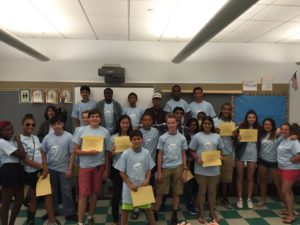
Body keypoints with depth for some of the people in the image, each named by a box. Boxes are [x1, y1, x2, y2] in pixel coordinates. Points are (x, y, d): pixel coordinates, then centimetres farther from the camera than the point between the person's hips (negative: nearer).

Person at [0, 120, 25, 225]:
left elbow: (20, 156, 11)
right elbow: (22, 155, -19)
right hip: (9, 172, -9)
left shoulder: (11, 142, 16)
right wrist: (18, 140, -8)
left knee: (19, 200, 15)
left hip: (17, 171, 9)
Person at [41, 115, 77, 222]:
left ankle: (69, 213, 14)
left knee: (66, 192, 3)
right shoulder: (47, 137, -1)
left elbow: (72, 154, -9)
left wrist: (69, 169, -11)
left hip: (64, 169, -3)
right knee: (52, 191, 18)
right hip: (51, 169, 3)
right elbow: (42, 153, 6)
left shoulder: (69, 137, -11)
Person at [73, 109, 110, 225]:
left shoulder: (105, 132, -1)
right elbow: (76, 150, -3)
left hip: (99, 166, 2)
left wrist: (106, 169, 4)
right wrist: (88, 152, -20)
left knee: (94, 192, 14)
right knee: (83, 194, -1)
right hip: (85, 166, -1)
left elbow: (106, 152, 4)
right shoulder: (82, 131, -4)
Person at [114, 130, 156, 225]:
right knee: (125, 209, 10)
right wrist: (130, 184, -13)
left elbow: (149, 169, 5)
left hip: (143, 185, 2)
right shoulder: (126, 154, -12)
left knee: (148, 208, 14)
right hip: (129, 187, -2)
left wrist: (147, 180, -12)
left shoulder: (146, 153, -5)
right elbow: (122, 172, -7)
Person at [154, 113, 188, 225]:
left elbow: (183, 155, 5)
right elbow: (160, 155, 0)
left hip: (178, 168, 1)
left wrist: (184, 171, 2)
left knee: (177, 192, 10)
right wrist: (159, 171, -2)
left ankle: (174, 214, 24)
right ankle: (155, 212, 20)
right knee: (160, 192, 6)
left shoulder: (182, 138, 0)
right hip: (165, 168, -1)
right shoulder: (162, 138, -4)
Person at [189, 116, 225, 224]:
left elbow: (220, 150, 15)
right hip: (201, 168, -2)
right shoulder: (197, 136, -3)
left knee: (212, 191, 13)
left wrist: (219, 157, -6)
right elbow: (192, 151, -1)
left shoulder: (217, 136, 6)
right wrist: (197, 159, -18)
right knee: (202, 191, 8)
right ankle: (201, 213, 21)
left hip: (214, 169, 3)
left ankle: (212, 212, 29)